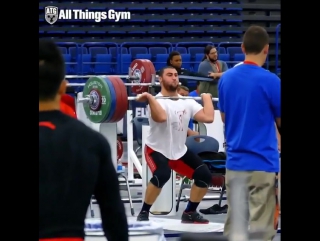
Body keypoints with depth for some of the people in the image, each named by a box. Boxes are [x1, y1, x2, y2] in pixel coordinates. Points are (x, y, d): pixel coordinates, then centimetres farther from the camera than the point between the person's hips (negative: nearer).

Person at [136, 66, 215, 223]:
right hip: (157, 150, -6)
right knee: (162, 175, -36)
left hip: (179, 151, 6)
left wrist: (207, 98, 2)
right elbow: (161, 117, -42)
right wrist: (149, 98, -37)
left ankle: (189, 213, 8)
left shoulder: (187, 102, 1)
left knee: (204, 175, -9)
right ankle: (144, 213, -18)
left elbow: (208, 118, -11)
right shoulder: (157, 101, -18)